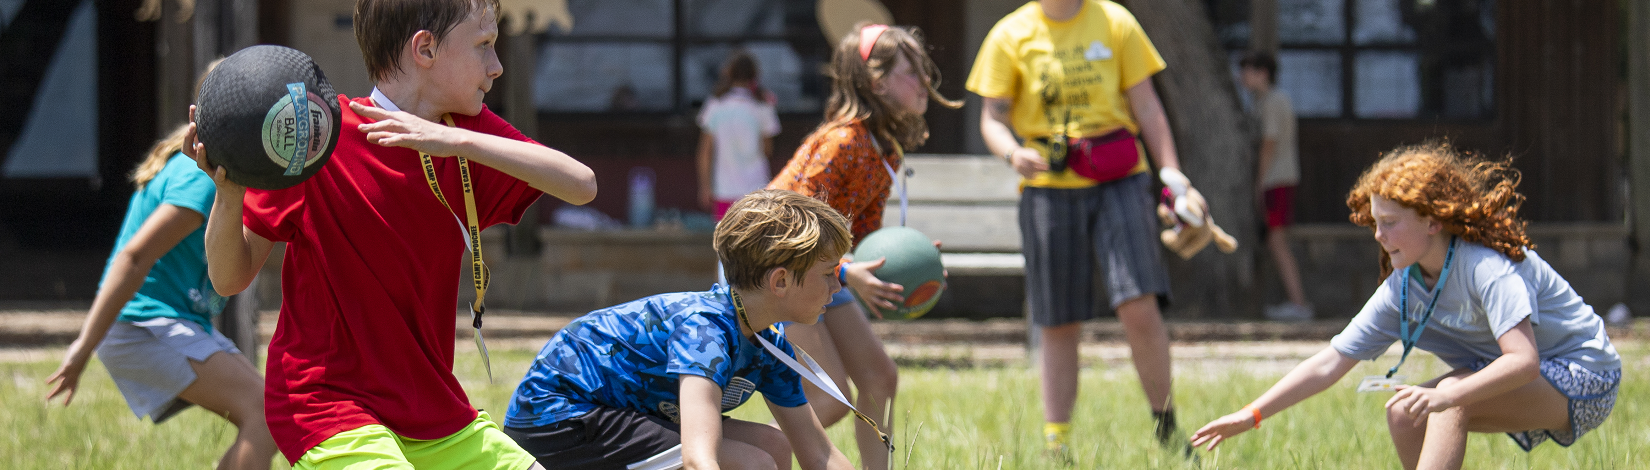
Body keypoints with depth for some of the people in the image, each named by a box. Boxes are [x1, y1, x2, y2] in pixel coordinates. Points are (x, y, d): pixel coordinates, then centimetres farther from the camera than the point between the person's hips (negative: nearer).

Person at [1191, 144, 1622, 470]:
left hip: (1583, 379, -8)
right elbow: (1329, 363, 0)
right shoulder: (1404, 289, -2)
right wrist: (1251, 416, -5)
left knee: (1453, 402, -29)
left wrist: (1448, 395, -47)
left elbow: (1523, 360, -36)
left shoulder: (1488, 268, -25)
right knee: (1403, 414, -8)